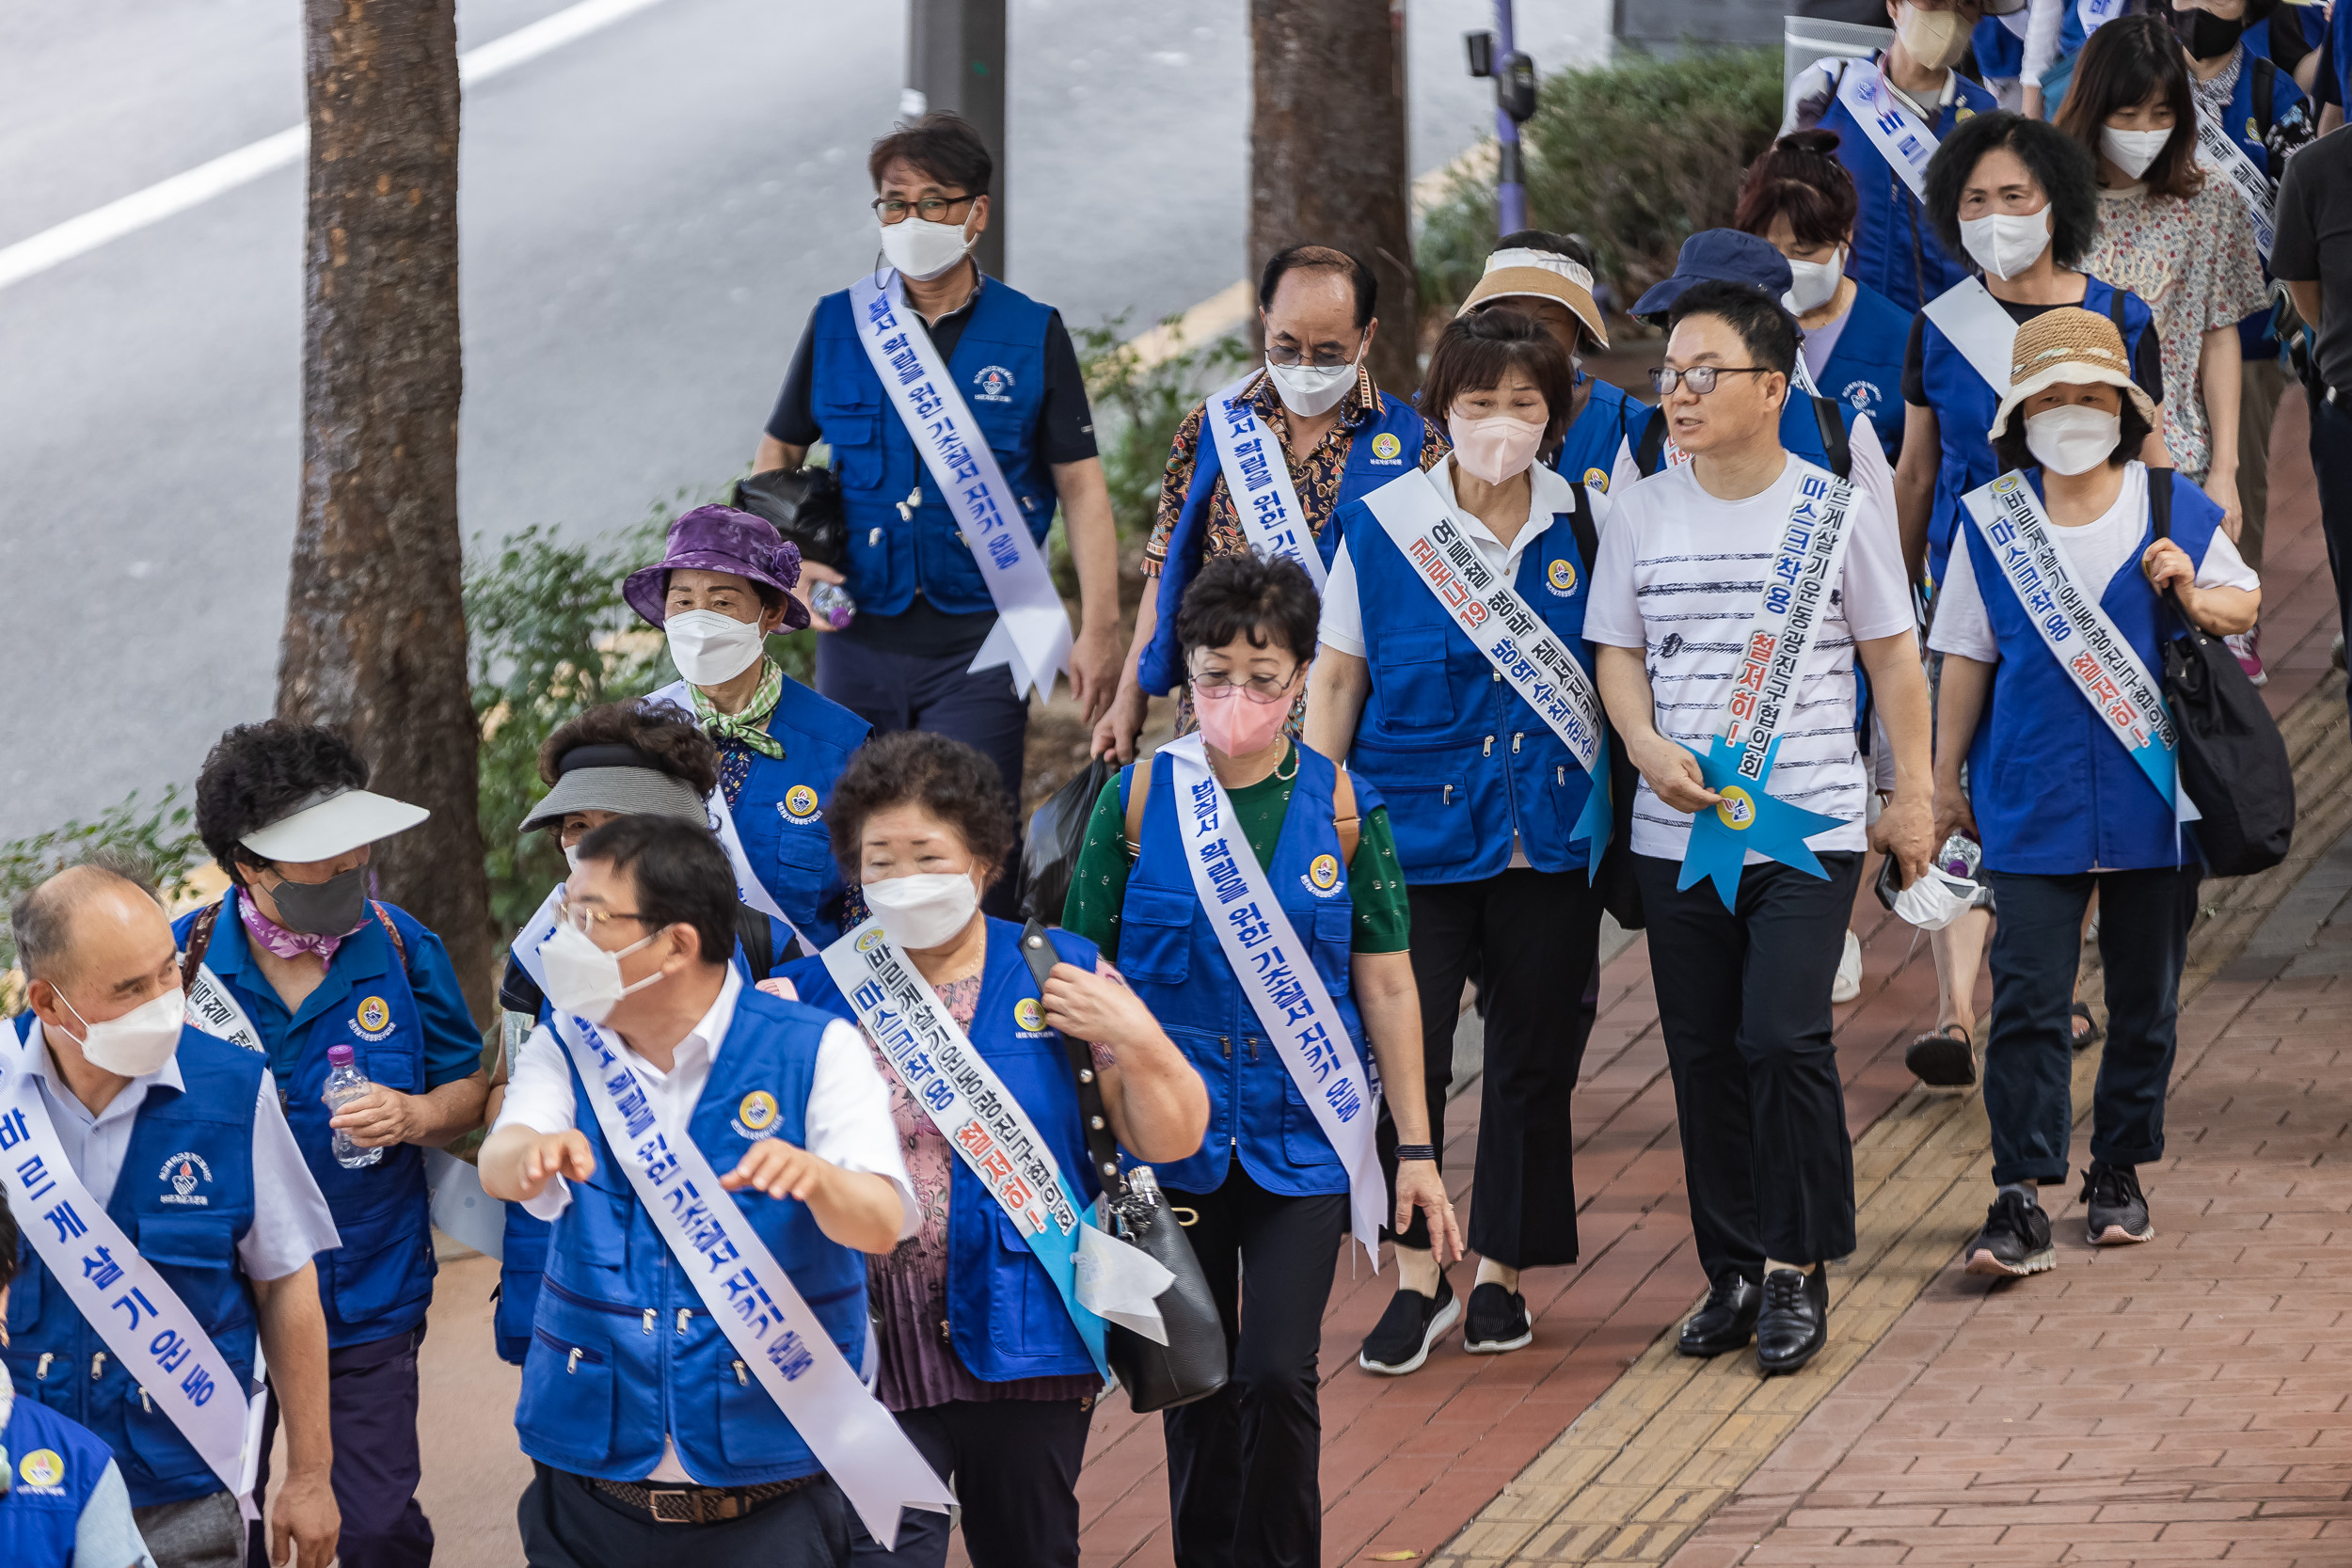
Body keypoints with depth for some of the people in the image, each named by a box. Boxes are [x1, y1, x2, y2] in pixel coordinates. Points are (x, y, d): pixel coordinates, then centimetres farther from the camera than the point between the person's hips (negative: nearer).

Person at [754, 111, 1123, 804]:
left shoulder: (1034, 336, 1)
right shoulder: (836, 325, 7)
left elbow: (1082, 486, 1)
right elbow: (777, 457, 16)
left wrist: (1099, 630, -7)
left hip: (979, 647, -2)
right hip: (860, 637, 2)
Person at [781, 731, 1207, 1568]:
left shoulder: (1058, 975, 1)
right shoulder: (817, 995, 3)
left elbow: (1172, 1140, 3)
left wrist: (1134, 1042, -14)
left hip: (1023, 1335, 1)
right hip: (871, 1344, -1)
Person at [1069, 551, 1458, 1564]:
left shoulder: (1341, 807, -2)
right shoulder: (1139, 799, -3)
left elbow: (1386, 986, 2)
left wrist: (1416, 1149, 2)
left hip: (1302, 1136, -1)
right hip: (1173, 1133, 1)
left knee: (1278, 1377, -11)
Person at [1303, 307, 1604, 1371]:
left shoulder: (1586, 524, 2)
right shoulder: (1381, 524, -3)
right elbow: (1337, 681, 2)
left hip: (1551, 834, 2)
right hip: (1418, 832, -2)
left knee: (1535, 1057, 7)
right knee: (1403, 1056, -6)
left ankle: (1500, 1272, 20)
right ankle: (1417, 1276, 7)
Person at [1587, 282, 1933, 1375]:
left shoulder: (1837, 512, -2)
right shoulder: (1643, 514, 6)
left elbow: (1893, 658, 5)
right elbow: (1617, 652, 9)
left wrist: (1912, 796, 4)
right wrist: (1648, 743, -10)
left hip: (1808, 824, -3)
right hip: (1678, 828, 3)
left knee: (1784, 1039, -14)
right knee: (1703, 1053, 6)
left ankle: (1798, 1271, -2)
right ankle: (1734, 1273, 17)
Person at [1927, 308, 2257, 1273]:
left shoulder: (2172, 509, 1)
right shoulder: (1990, 522, 2)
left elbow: (2245, 603, 10)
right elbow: (1968, 653, 8)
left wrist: (2194, 596, -12)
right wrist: (1944, 775, 9)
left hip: (2154, 800, 1)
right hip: (2032, 799, -1)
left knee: (2145, 994, 10)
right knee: (2027, 998, -9)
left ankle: (2119, 1170, 27)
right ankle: (2021, 1199, -10)